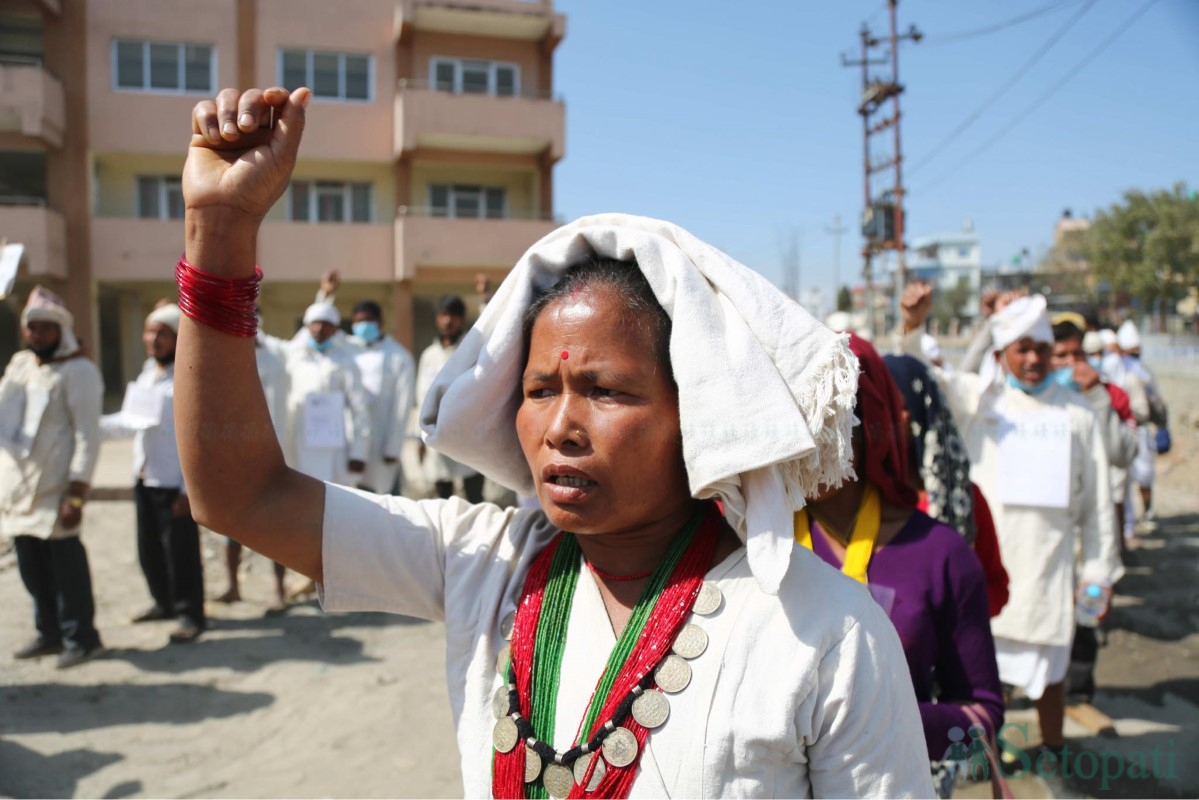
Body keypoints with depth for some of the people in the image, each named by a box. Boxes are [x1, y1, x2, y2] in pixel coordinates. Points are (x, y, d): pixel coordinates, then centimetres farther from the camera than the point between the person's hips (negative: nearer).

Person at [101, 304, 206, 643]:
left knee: (181, 550, 0)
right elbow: (129, 421, 15)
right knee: (149, 548, 17)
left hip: (175, 483, -8)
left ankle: (191, 613, 13)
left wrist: (189, 489, -18)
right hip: (144, 479, 8)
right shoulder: (147, 374, 12)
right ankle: (164, 602, 35)